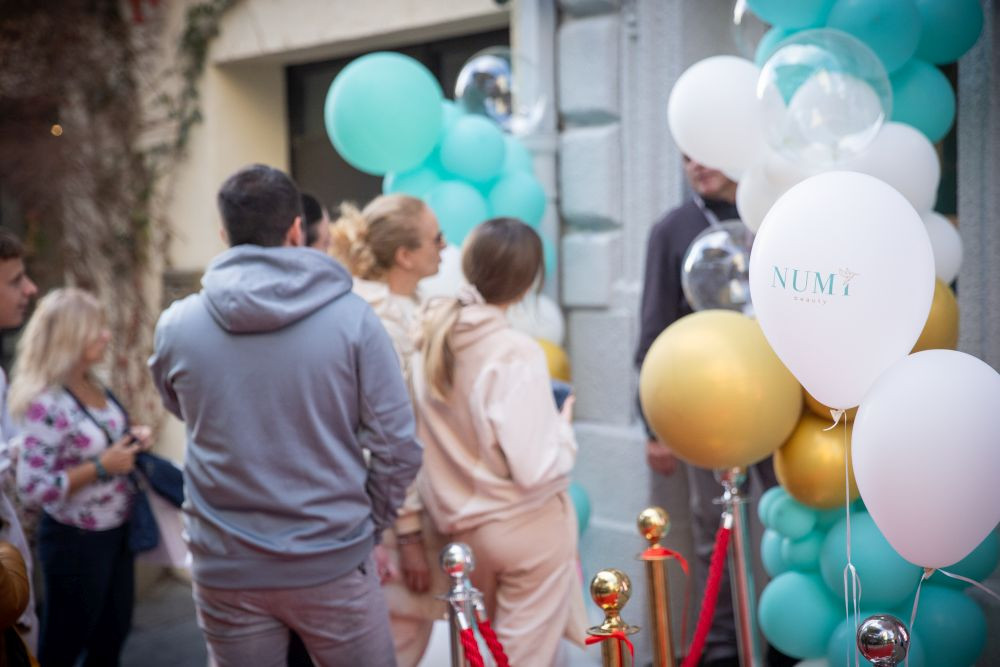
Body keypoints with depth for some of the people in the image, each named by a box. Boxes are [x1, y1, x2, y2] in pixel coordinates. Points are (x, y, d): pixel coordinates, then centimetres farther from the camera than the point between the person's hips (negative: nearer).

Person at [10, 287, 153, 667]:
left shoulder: (94, 386, 0)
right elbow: (33, 490, -27)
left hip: (117, 530, 8)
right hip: (75, 541, -8)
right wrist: (101, 468, -26)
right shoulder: (46, 404, -25)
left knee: (112, 635, 22)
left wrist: (131, 438, -2)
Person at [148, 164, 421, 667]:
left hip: (225, 569, 2)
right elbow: (398, 447, -8)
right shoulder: (351, 317, -11)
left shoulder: (175, 326, -5)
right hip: (333, 562, -2)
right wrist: (369, 529, 7)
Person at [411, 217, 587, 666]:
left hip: (461, 528, 5)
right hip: (527, 530, -5)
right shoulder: (516, 354, -23)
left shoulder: (428, 339, -7)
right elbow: (537, 470, -25)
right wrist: (564, 424, -7)